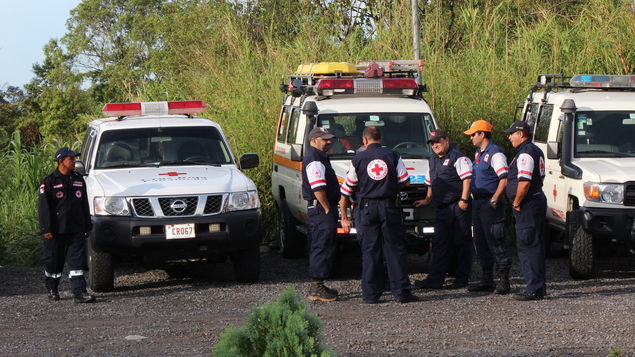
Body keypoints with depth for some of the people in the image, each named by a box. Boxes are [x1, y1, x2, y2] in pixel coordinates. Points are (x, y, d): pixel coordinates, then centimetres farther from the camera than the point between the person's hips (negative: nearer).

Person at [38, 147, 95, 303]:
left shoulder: (78, 179, 13)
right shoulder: (49, 182, -4)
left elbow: (84, 205, 20)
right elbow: (44, 207, -7)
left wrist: (87, 226, 18)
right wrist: (46, 229, -13)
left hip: (76, 230, 4)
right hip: (56, 231, -4)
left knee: (77, 261, -6)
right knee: (53, 262, 6)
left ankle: (79, 292, -10)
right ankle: (52, 290, 24)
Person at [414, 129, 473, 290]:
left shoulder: (457, 158, -6)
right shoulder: (433, 160, 21)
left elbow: (467, 178, -14)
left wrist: (464, 200, -20)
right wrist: (427, 200, 34)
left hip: (458, 207, -8)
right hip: (442, 209, 8)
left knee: (461, 243, -1)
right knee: (439, 244, 4)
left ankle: (462, 279, 4)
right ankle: (435, 279, 2)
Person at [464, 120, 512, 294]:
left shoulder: (495, 154, -13)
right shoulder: (478, 153, 18)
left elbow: (505, 179, -20)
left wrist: (494, 200, -23)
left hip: (489, 203, -10)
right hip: (478, 203, 10)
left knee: (495, 241, -9)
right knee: (481, 242, 12)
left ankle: (503, 280, -7)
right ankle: (486, 279, 18)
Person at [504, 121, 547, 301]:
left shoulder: (525, 153, -16)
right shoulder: (536, 151, 18)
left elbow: (524, 182, -26)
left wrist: (516, 203, -14)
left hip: (527, 205, -11)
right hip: (538, 199, 11)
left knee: (527, 247, -9)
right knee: (536, 246, 14)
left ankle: (534, 289, -10)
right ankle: (539, 286, 19)